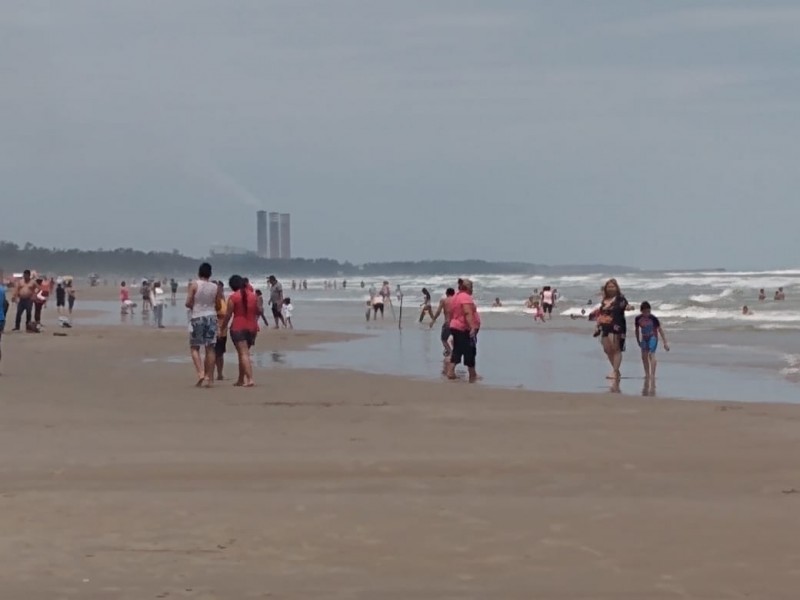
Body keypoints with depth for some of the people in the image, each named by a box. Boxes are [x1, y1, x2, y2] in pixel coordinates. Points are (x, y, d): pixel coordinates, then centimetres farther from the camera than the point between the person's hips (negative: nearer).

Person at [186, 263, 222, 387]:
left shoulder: (194, 285, -7)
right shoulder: (215, 287, 2)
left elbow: (188, 303, -10)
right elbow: (218, 305, 5)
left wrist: (195, 307, 10)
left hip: (197, 317, -3)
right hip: (211, 317, 3)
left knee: (194, 348, 6)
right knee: (210, 348, 5)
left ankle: (201, 372, -13)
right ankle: (209, 378, 5)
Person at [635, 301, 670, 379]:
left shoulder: (653, 318, -17)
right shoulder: (638, 319, -8)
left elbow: (660, 329, -12)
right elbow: (637, 329, 9)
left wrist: (665, 342, -12)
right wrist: (638, 340, 18)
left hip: (653, 337, -5)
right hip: (644, 338, 5)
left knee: (651, 355, -19)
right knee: (644, 356, 7)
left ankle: (652, 374, -23)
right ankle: (647, 374, 21)